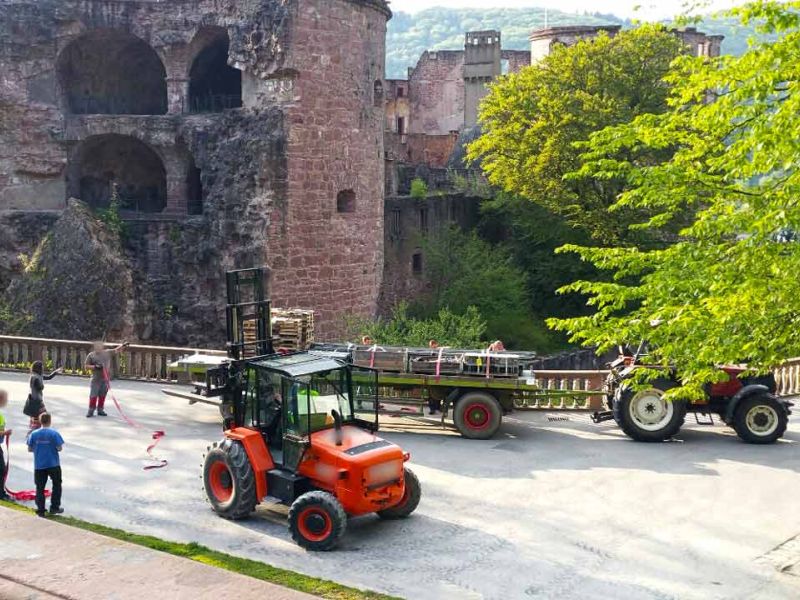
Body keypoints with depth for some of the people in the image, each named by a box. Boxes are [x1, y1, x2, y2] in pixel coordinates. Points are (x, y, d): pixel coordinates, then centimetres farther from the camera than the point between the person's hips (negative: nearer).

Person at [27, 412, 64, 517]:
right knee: (57, 485, 16)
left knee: (40, 487, 10)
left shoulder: (34, 434, -4)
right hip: (53, 464, -2)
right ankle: (54, 507, 17)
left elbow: (29, 449, 0)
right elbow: (60, 448, -12)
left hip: (39, 465, 2)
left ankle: (40, 510, 11)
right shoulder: (54, 433, -12)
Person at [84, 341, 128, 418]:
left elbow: (116, 350, 11)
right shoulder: (91, 355, 0)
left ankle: (100, 410, 20)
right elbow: (87, 367, 1)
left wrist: (122, 345, -6)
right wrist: (95, 367, -14)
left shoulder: (107, 353, 9)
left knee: (102, 395, 10)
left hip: (105, 379, 3)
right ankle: (91, 410, 3)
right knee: (93, 395, -5)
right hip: (96, 379, -3)